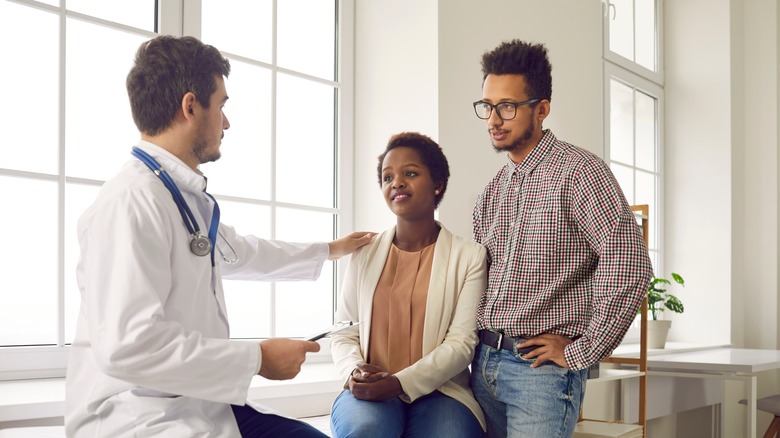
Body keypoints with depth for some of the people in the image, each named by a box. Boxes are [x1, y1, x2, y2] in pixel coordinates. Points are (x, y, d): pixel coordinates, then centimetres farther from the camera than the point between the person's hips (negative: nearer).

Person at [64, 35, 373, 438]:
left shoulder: (189, 199, 12)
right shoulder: (132, 200, -18)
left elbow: (238, 252, 32)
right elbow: (127, 345, -26)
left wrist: (329, 251, 44)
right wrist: (257, 359, -17)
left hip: (198, 405, 9)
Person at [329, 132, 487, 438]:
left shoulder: (469, 257, 3)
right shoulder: (365, 255, 12)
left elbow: (461, 342, -5)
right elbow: (344, 333, 11)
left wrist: (400, 383, -18)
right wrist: (354, 371, -12)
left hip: (438, 392, -1)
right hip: (369, 393, 2)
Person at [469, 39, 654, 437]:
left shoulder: (578, 171, -11)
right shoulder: (492, 191, 12)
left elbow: (630, 267, -20)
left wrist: (580, 353, -15)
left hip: (541, 367, -7)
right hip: (485, 361, 7)